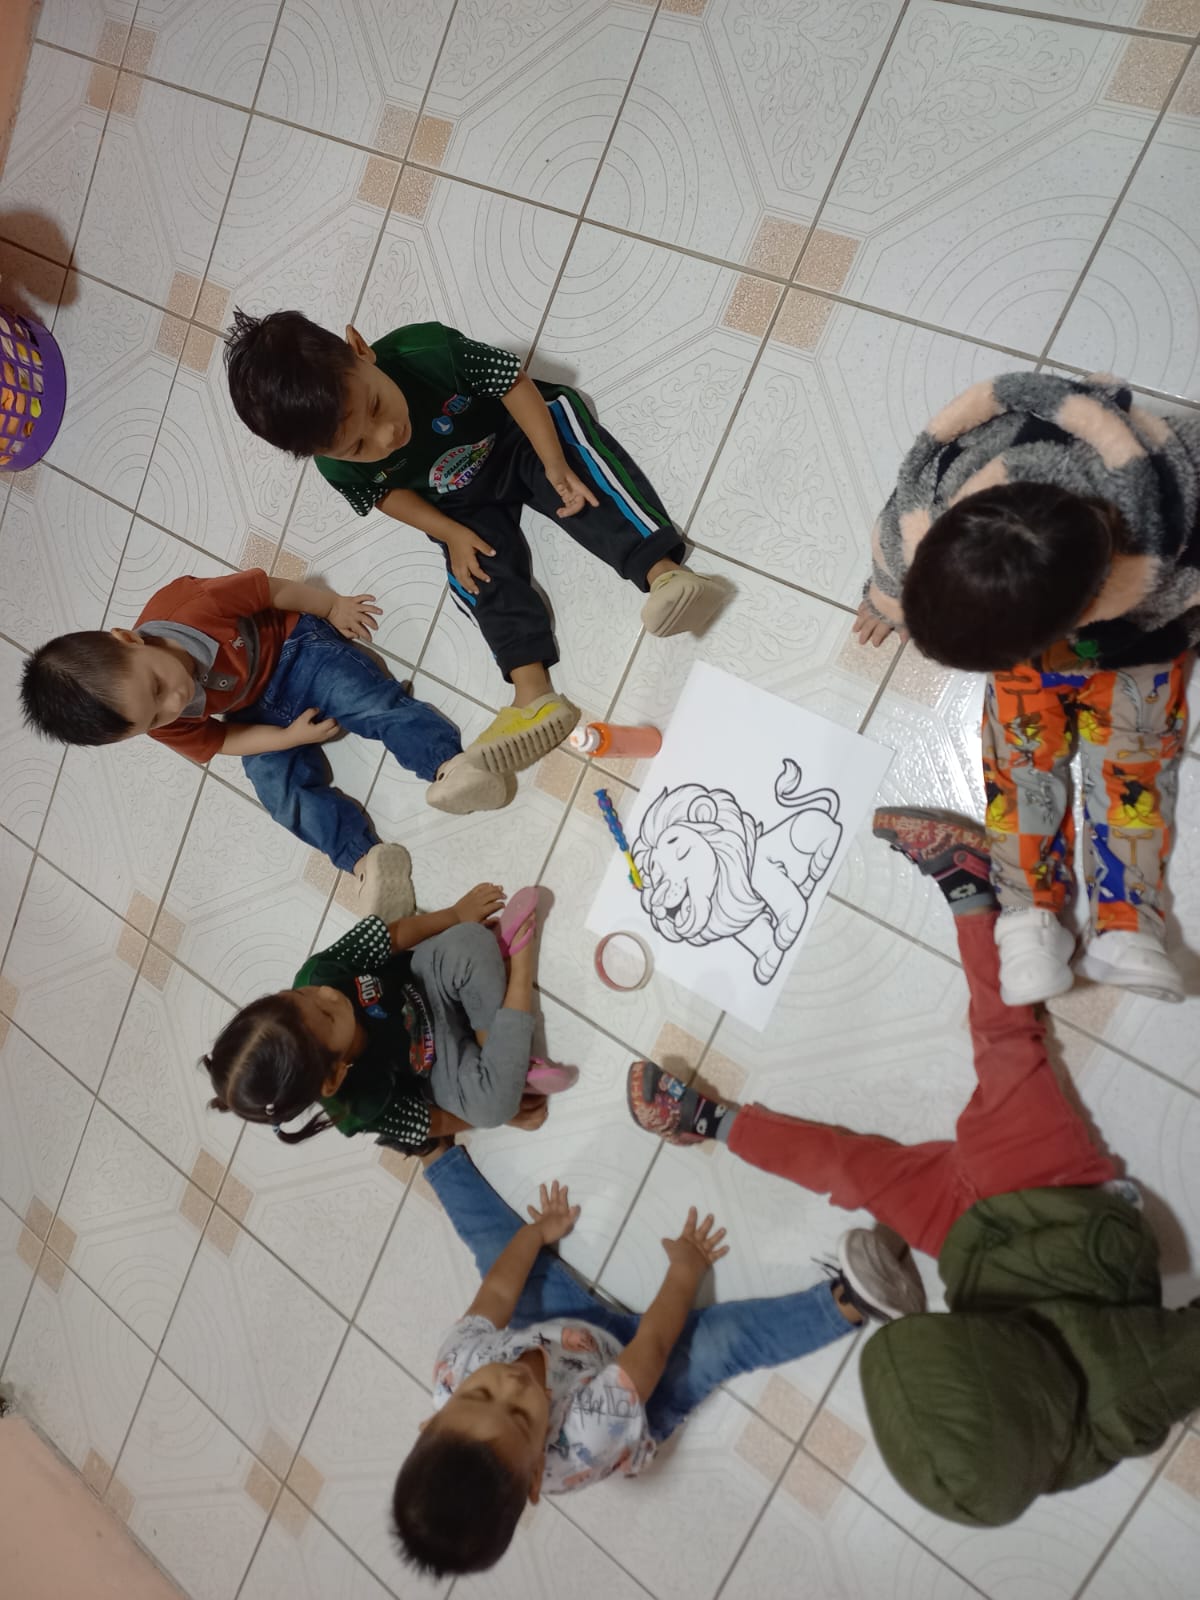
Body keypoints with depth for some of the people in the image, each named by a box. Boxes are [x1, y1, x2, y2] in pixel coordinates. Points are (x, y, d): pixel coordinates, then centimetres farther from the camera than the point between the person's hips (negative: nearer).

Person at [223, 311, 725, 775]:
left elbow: (516, 383, -24)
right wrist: (452, 535, -13)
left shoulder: (429, 349, -37)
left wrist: (557, 468, -28)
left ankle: (661, 570, -36)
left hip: (519, 437, -1)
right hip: (464, 504, 2)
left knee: (585, 481, -26)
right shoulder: (340, 468, -28)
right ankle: (533, 692, -22)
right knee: (484, 573, -16)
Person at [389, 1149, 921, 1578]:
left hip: (566, 1323, 5)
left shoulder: (455, 1365, -36)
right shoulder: (586, 1435, -48)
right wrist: (685, 1270, -19)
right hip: (637, 1398, -4)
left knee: (497, 1238, 12)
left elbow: (498, 1291, -17)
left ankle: (437, 1151, 38)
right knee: (720, 1337, -34)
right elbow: (654, 1343, -34)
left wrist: (536, 1232, 2)